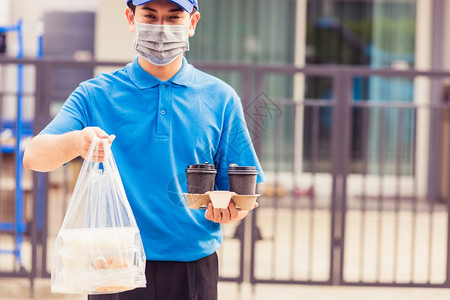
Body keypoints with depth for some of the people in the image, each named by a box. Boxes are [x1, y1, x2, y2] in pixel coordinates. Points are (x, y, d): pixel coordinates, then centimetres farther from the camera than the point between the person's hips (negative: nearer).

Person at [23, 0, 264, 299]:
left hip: (193, 268, 1)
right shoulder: (95, 95, 2)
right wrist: (77, 142, -32)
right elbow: (35, 157, -11)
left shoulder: (220, 98, 6)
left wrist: (229, 210, -17)